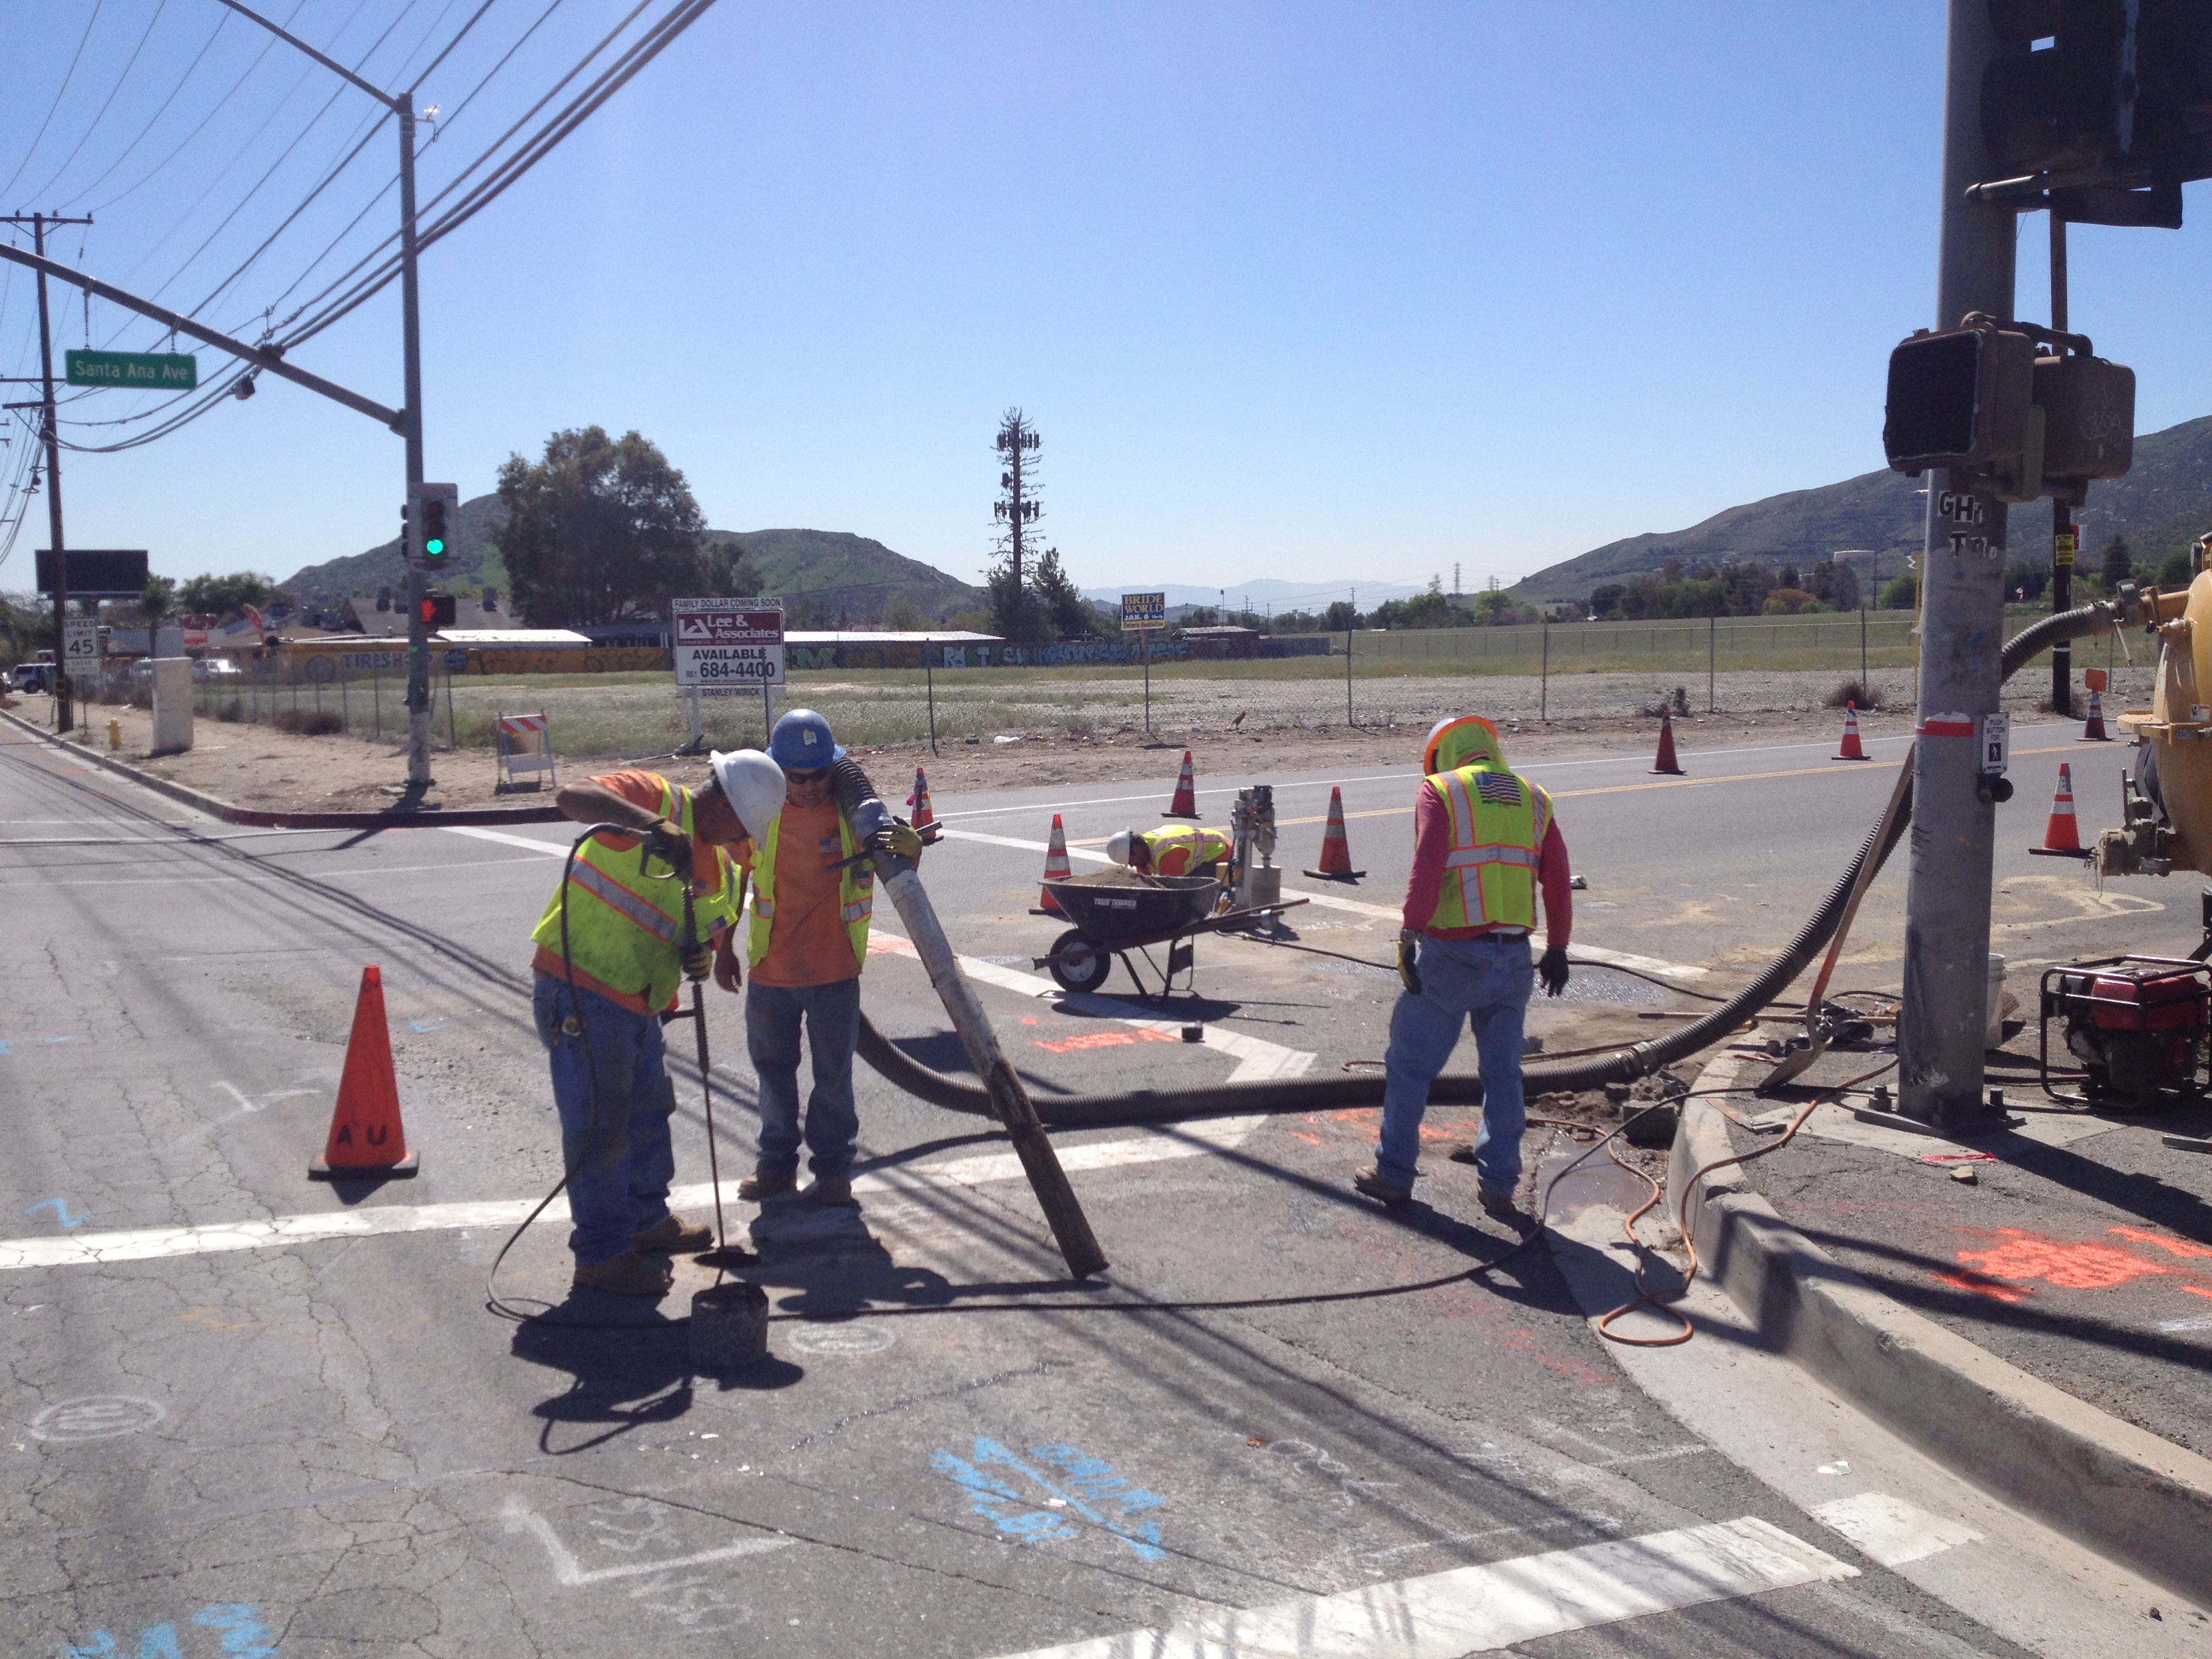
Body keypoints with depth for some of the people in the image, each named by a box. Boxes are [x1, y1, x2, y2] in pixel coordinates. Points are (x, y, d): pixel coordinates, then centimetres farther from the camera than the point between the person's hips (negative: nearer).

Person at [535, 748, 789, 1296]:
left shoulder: (720, 869, 11)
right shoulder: (657, 798, -14)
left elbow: (714, 922, 13)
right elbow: (571, 796, -30)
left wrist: (697, 954, -12)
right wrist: (650, 822, -44)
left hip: (636, 1000, 9)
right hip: (580, 989, -9)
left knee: (649, 1107, 22)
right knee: (599, 1121, -2)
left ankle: (647, 1219, 42)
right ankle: (600, 1256, 9)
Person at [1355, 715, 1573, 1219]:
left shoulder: (1440, 790, -2)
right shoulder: (1532, 798, 12)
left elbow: (1427, 867, -15)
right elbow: (1558, 879, 9)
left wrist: (1409, 937, -15)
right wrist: (1557, 948, 16)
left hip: (1451, 953, -4)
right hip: (1513, 956, 5)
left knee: (1410, 1065, 9)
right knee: (1503, 1073, 14)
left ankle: (1394, 1173, 17)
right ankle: (1498, 1186, 18)